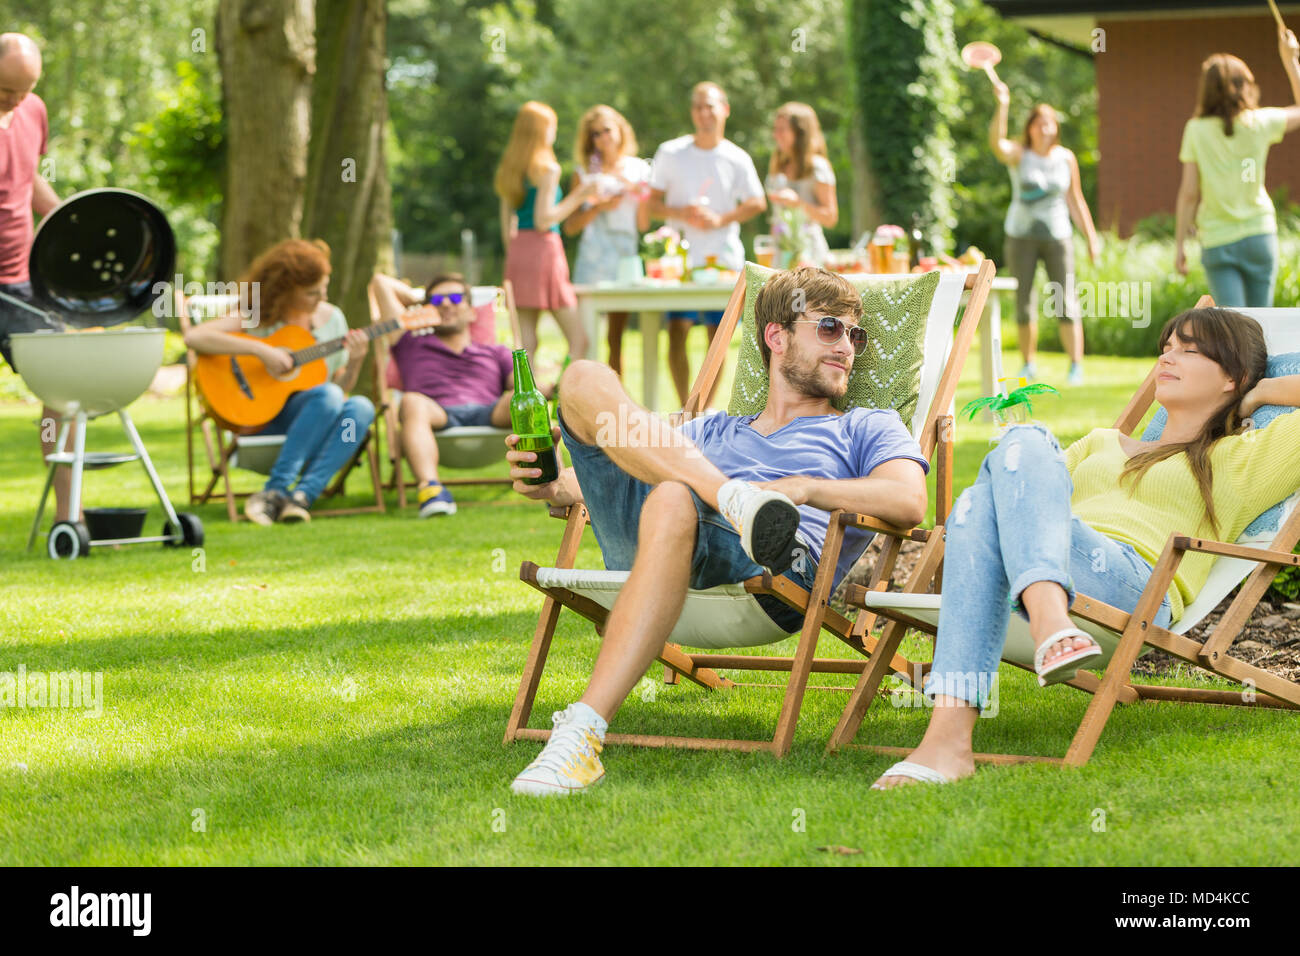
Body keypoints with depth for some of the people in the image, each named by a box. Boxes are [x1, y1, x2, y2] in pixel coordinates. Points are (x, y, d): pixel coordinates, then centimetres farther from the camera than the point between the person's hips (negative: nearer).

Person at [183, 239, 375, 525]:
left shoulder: (331, 317, 12)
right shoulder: (256, 318, -3)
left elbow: (342, 385, 14)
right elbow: (194, 337, -19)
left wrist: (355, 361, -8)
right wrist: (260, 350, -24)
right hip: (262, 421, -5)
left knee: (360, 407, -28)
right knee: (329, 395, -33)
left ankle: (302, 495, -38)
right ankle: (274, 490, -35)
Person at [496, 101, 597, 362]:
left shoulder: (509, 170, 13)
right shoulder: (547, 169, -8)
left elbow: (507, 226, 14)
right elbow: (543, 220, -14)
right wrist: (578, 197, -7)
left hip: (517, 251, 7)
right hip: (543, 249, -7)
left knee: (527, 343, 4)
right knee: (578, 340, -5)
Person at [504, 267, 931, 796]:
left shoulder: (867, 428, 30)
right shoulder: (714, 430, 42)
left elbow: (909, 502, 7)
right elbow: (614, 478, 34)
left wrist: (802, 488, -7)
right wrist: (551, 484, 11)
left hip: (778, 569, -4)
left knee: (672, 502, -40)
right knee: (584, 379, -10)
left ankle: (581, 734, -49)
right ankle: (738, 501, -28)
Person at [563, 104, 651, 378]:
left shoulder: (639, 169, 11)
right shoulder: (586, 172, 6)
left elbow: (643, 224, 8)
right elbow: (570, 226, 1)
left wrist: (639, 192, -6)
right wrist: (599, 207, -11)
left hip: (626, 255, 2)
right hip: (592, 259, -2)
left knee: (617, 337, 3)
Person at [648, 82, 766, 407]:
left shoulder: (737, 159, 3)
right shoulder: (671, 153, 4)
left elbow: (757, 203, 3)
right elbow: (653, 203, 5)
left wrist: (720, 220, -10)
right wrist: (681, 213, -14)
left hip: (723, 258, 1)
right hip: (681, 257, -1)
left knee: (718, 336, 2)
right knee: (677, 332, -11)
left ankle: (707, 408, 12)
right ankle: (685, 408, -4)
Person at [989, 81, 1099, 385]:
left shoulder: (1066, 159, 4)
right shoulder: (1018, 154, -3)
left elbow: (1075, 201, 11)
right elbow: (996, 143, -26)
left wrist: (1091, 237, 10)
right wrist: (1002, 106, -39)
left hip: (1057, 235, 0)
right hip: (1021, 235, 0)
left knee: (1065, 301, -7)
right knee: (1024, 301, 5)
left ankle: (1076, 365, -6)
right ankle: (1028, 363, 18)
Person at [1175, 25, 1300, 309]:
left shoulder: (1197, 130, -7)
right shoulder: (1260, 124, -4)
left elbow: (1189, 193, -7)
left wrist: (1179, 245, 1)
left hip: (1217, 242, -1)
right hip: (1259, 233, 1)